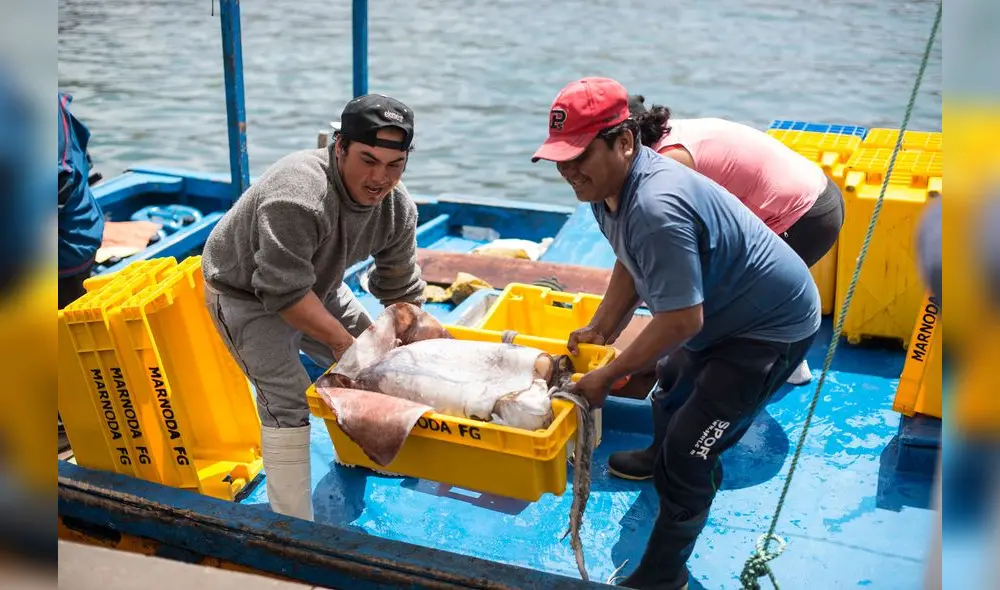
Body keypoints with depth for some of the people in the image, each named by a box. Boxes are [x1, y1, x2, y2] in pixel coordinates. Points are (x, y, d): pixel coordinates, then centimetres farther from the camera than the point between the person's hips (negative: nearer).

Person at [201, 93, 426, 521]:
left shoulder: (398, 208, -15)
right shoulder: (298, 196, -40)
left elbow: (402, 292, -5)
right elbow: (284, 292, -36)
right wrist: (341, 340, -29)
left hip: (315, 285, 8)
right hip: (245, 292, -7)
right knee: (287, 399, -17)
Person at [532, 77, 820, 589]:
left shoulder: (656, 209, -39)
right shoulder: (606, 182, -8)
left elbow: (681, 322, -35)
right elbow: (630, 265, 8)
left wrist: (607, 376, -24)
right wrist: (600, 329, 3)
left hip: (773, 327, -10)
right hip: (722, 312, 10)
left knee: (686, 452, -9)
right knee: (670, 382, 30)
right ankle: (665, 457, 61)